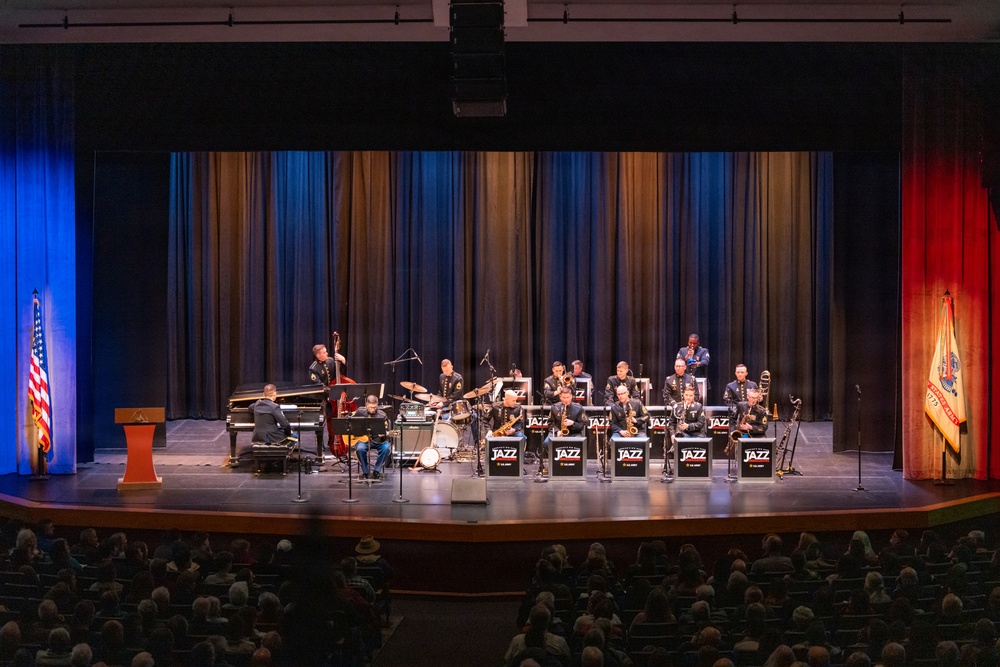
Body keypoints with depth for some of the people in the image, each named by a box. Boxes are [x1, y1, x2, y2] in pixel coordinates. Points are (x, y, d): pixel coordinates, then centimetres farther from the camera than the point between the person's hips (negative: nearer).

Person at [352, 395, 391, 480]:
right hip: (363, 438, 0)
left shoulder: (382, 416, -5)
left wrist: (383, 435, -23)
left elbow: (385, 431, 0)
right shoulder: (360, 412, 1)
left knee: (386, 448, -31)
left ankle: (377, 471, -11)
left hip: (378, 440, 0)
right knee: (360, 448, -33)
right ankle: (365, 472, -11)